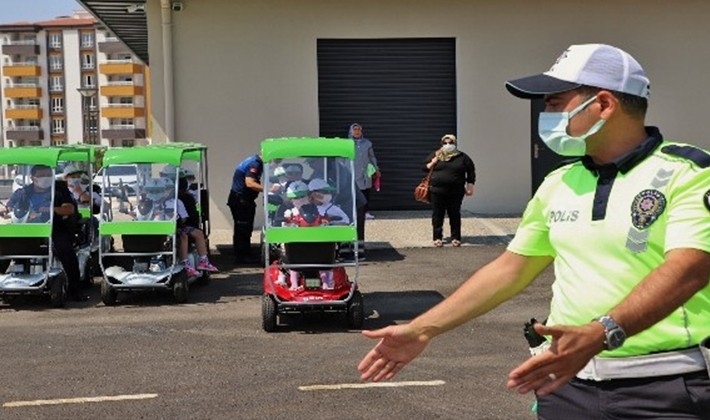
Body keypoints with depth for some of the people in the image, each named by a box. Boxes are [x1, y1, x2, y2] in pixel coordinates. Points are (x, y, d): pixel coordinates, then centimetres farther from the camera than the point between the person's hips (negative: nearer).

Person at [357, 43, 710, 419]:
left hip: (666, 387, -5)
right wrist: (422, 330, 12)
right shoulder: (557, 185, 10)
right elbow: (510, 268, 15)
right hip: (569, 382, 5)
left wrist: (598, 335, -35)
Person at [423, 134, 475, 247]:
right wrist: (433, 162, -9)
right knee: (437, 215, 4)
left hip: (456, 192, -1)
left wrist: (470, 186, 1)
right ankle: (437, 237, 13)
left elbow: (471, 171, 8)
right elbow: (425, 168, 9)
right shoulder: (435, 155, 7)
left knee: (455, 215, 5)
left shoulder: (462, 157, 4)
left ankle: (455, 237, 14)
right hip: (437, 191, 1)